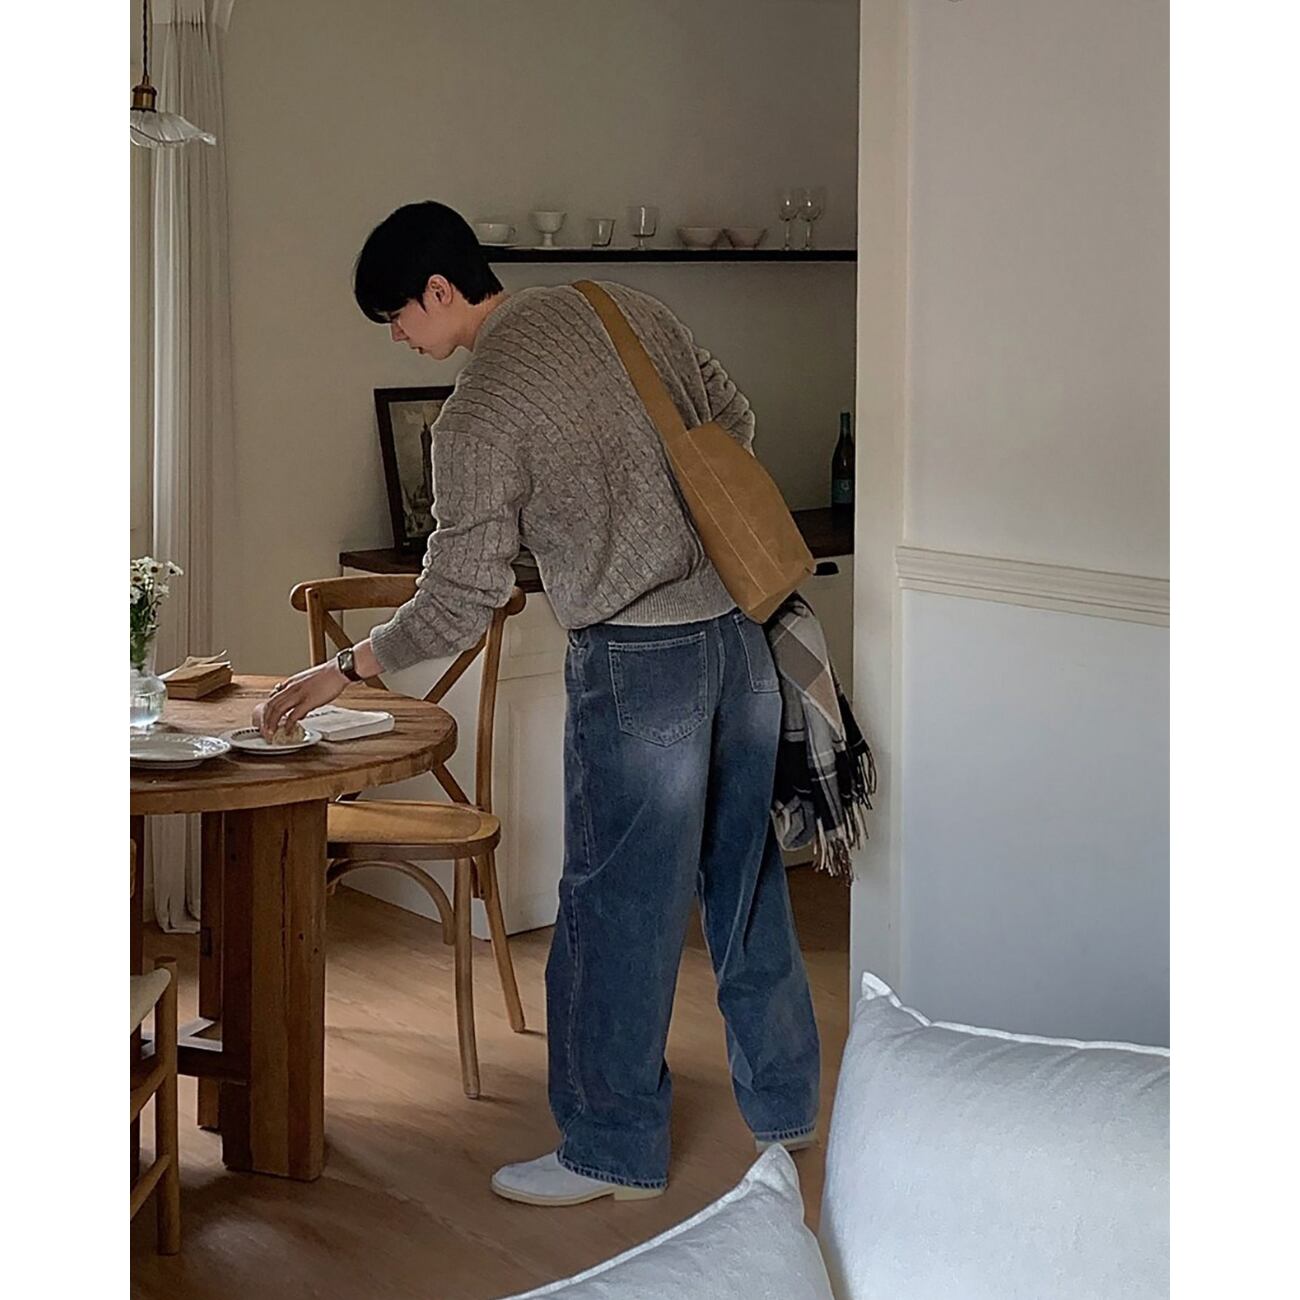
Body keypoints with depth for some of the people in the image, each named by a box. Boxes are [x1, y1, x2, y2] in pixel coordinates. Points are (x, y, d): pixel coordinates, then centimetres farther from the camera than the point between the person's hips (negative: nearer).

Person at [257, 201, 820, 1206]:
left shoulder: (477, 416, -13)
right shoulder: (620, 307, 7)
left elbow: (460, 605, -10)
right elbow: (733, 420, 15)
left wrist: (344, 670, 3)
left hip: (637, 661, -7)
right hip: (742, 627, 8)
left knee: (619, 907, 4)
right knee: (748, 877, 18)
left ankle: (615, 1149, 15)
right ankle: (785, 1102, 30)